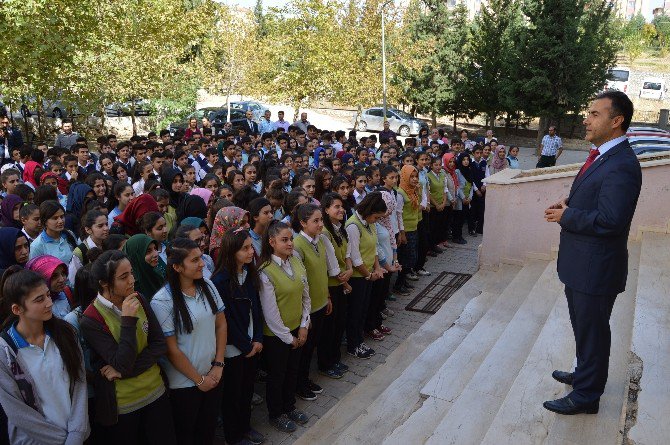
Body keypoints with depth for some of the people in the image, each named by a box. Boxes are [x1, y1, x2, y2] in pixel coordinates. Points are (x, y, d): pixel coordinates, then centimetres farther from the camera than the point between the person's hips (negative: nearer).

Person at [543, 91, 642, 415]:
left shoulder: (621, 165, -24)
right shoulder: (601, 156, 8)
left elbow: (608, 220, -29)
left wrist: (566, 216, -17)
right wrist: (569, 204, 1)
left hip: (595, 268, -10)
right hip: (581, 264, 10)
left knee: (591, 331, 7)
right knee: (583, 325, 25)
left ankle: (586, 395, 25)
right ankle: (585, 374, 46)